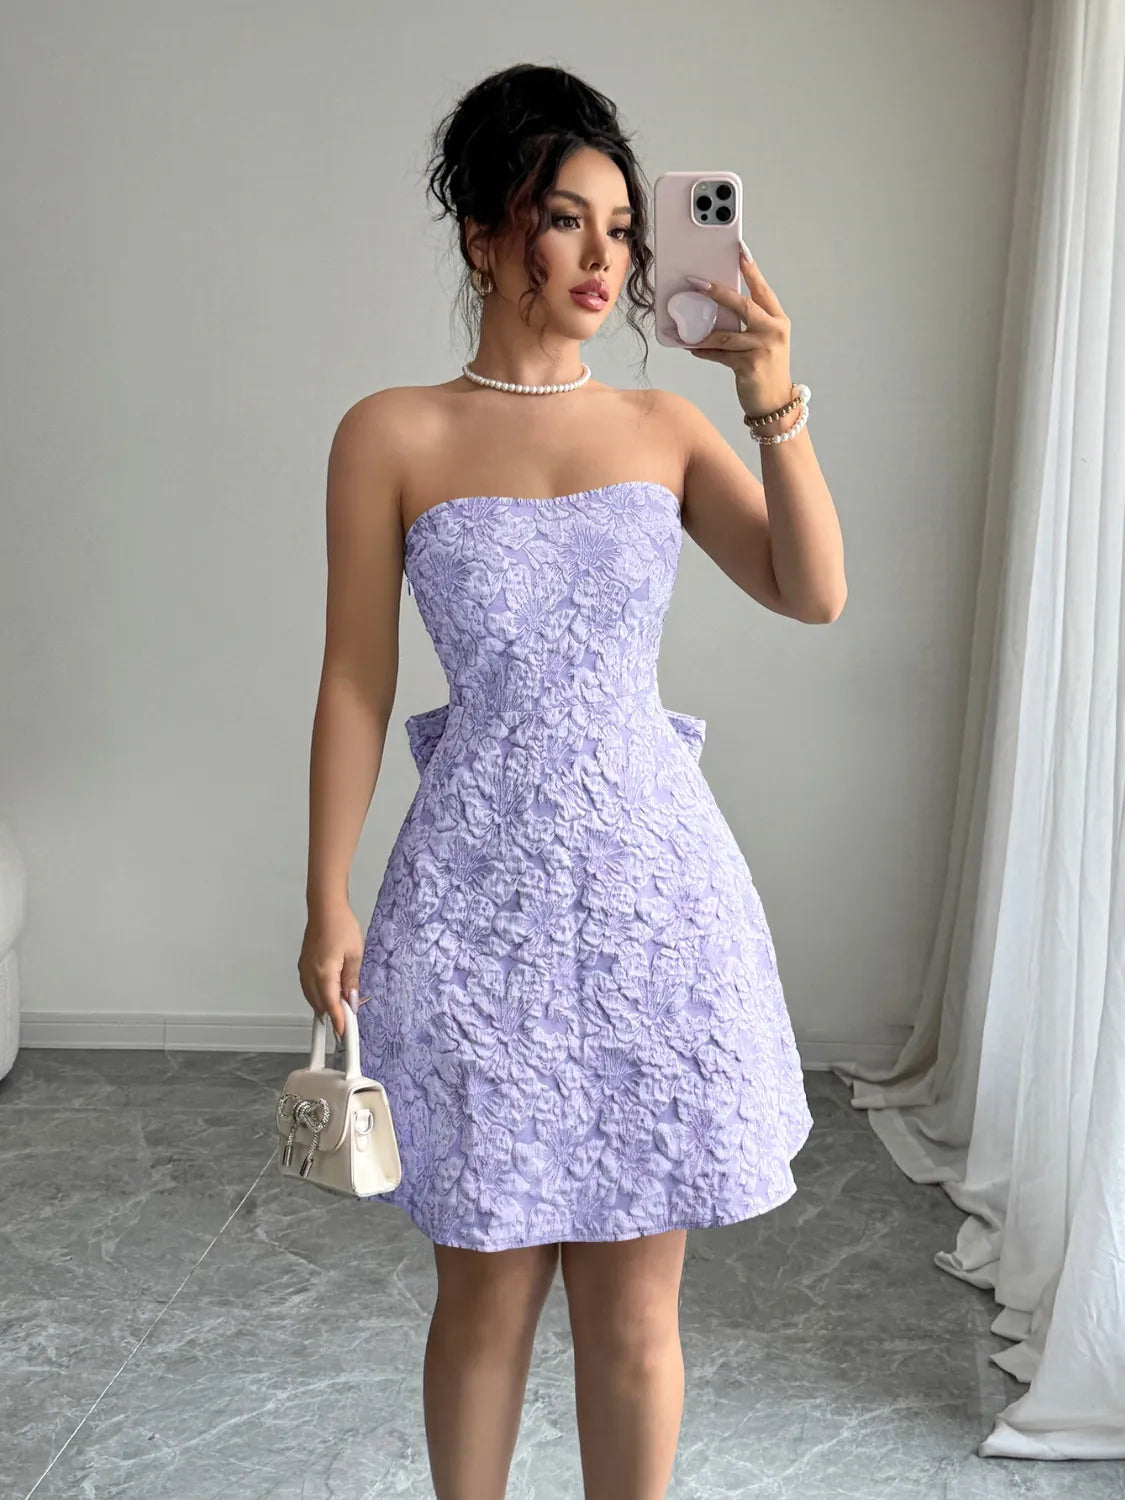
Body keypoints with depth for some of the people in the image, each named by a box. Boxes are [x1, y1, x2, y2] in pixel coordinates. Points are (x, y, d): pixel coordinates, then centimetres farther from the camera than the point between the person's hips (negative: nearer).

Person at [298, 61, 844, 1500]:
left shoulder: (666, 427, 6)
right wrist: (327, 902, -2)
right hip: (481, 894, -2)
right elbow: (356, 681, -1)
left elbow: (813, 593, -6)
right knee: (490, 1282, 11)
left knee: (634, 1300, 10)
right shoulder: (392, 436, -2)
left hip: (654, 886, 2)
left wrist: (775, 403, -17)